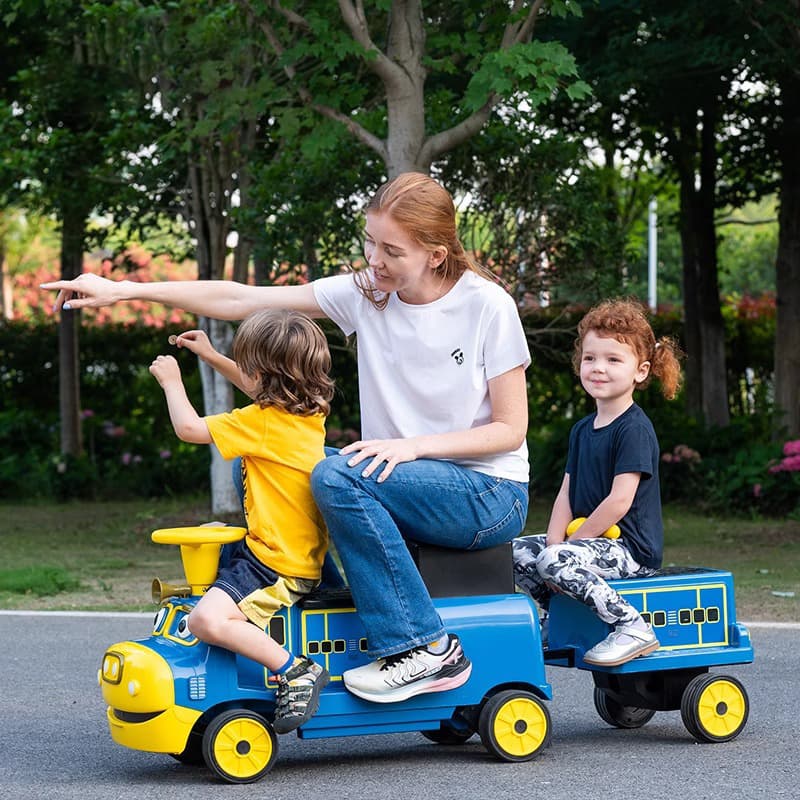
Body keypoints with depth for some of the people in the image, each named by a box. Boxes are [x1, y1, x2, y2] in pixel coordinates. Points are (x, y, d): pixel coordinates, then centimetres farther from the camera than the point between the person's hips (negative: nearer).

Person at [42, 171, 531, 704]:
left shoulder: (487, 305, -11)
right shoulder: (366, 293, 0)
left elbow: (510, 430, -10)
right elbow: (241, 301, -3)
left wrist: (413, 444, -23)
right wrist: (124, 290, -9)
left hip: (492, 497, -6)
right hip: (399, 485, 6)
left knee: (337, 475, -30)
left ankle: (426, 650, -25)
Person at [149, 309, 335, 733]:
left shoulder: (263, 423, -20)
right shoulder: (311, 411, 6)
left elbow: (189, 427, -14)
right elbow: (260, 389, 29)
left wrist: (171, 380, 2)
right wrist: (212, 356, 30)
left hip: (278, 567, -10)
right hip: (301, 552, 10)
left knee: (206, 620, -27)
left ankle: (296, 671, -21)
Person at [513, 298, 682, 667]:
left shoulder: (634, 429, -14)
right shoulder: (582, 430, 15)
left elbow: (620, 501, -20)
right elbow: (567, 493, 11)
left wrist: (563, 547, -14)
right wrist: (555, 541, -7)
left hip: (631, 549, -9)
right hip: (589, 539, 9)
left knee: (556, 560, -30)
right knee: (518, 553, 4)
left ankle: (632, 628, -25)